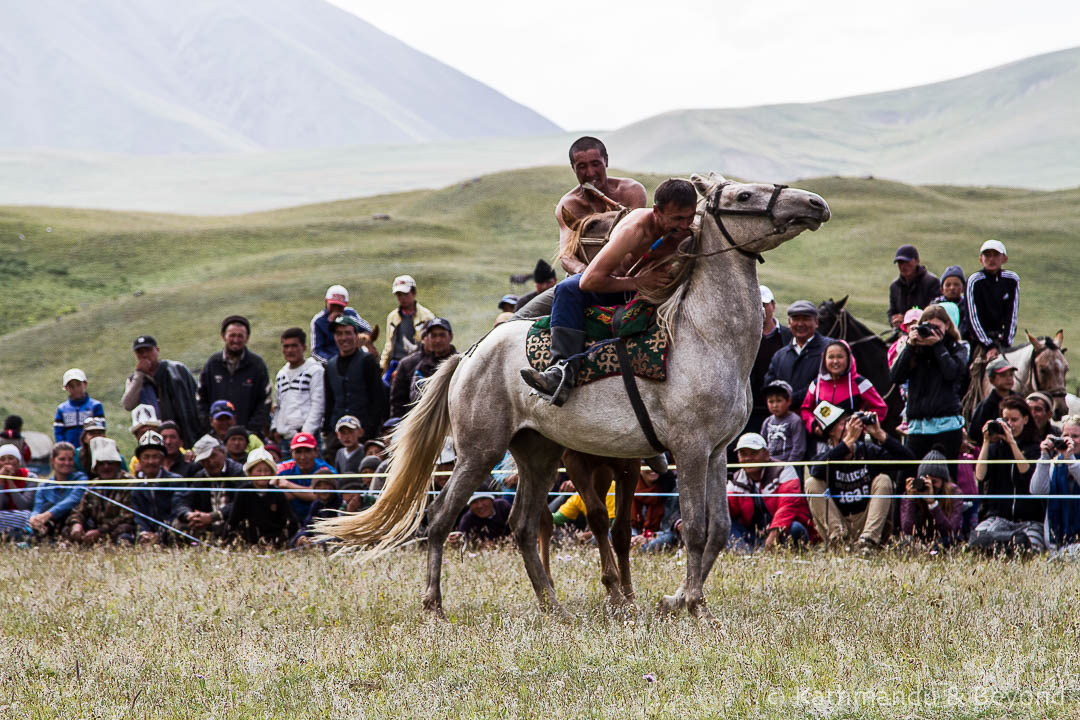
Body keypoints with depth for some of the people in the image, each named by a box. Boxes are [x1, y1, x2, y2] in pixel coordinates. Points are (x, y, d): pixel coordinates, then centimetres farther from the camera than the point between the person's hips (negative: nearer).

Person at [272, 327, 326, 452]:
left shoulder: (315, 370, 0)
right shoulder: (281, 375, 22)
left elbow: (318, 404, -7)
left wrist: (306, 431, -14)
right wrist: (275, 429, 12)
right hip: (283, 436, 6)